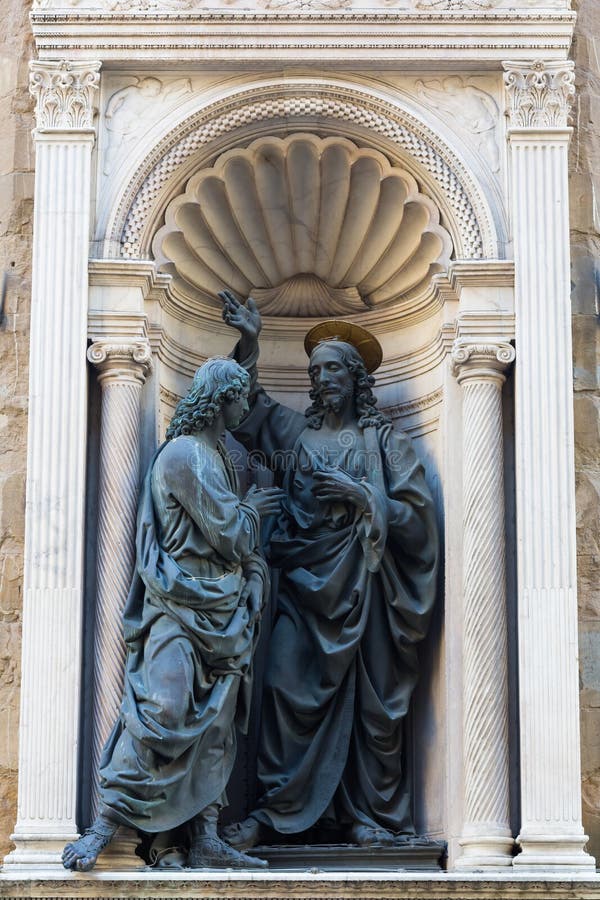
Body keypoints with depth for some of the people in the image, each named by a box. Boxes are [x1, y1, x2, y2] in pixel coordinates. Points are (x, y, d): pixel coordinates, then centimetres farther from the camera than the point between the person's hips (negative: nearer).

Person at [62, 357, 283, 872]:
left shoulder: (217, 456, 18)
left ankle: (206, 840, 5)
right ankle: (103, 829, -15)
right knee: (163, 709, -16)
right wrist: (250, 510, 3)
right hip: (182, 608, -10)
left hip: (220, 612, 10)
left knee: (215, 724, 5)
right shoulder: (186, 454, -13)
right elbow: (231, 536, -14)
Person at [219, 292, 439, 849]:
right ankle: (275, 809, -6)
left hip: (363, 582, -2)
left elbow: (417, 512, 0)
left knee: (370, 696, -1)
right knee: (288, 686, -9)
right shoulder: (298, 433, 14)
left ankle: (369, 816, 5)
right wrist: (248, 344, 4)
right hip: (306, 579, 2)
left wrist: (361, 495, -12)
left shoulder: (384, 441, 6)